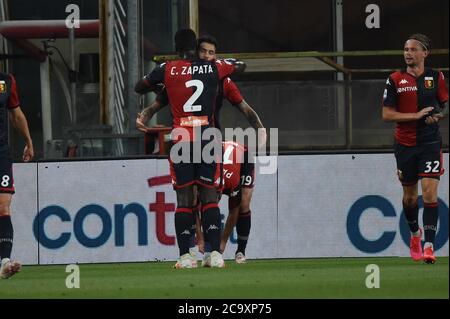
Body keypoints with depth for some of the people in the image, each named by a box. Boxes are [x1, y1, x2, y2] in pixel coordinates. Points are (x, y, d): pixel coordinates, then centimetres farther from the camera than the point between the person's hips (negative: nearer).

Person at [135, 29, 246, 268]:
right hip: (208, 138, 0)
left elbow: (139, 88, 18)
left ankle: (184, 256, 0)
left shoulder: (168, 69, 2)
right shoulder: (214, 68, 5)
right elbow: (240, 66, 27)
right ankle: (215, 253, -8)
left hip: (180, 140, 0)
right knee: (210, 197, 2)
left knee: (183, 198, 4)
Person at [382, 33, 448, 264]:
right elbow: (387, 114, -4)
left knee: (430, 192, -14)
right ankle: (414, 234, 38)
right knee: (409, 195, 12)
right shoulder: (395, 80, -1)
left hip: (430, 143, -1)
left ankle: (429, 245, -15)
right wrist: (417, 115, -15)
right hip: (405, 144, 1)